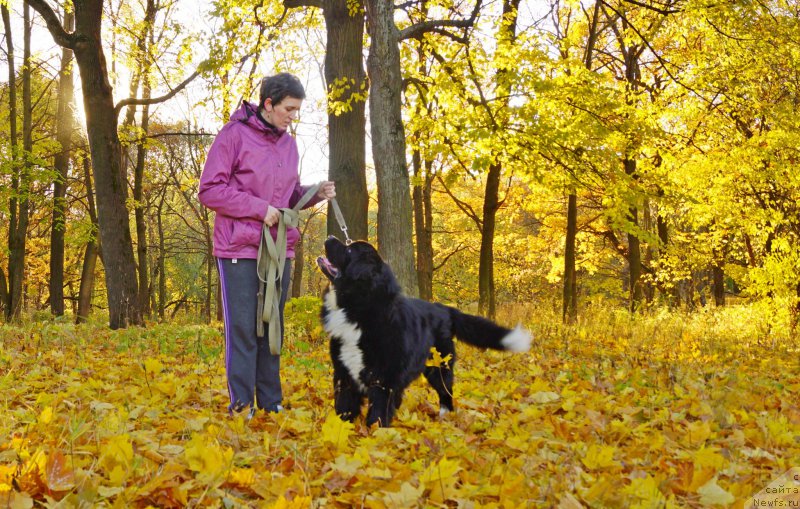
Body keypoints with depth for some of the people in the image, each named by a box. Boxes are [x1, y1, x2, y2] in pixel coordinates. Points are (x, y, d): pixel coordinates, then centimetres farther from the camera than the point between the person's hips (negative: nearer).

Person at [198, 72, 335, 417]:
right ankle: (241, 404, 1)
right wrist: (258, 208, -17)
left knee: (272, 330, 10)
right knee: (242, 329, -5)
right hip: (239, 249, -6)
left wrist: (314, 194, 0)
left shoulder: (288, 143, 12)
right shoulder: (235, 135, -9)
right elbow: (209, 190, -12)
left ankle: (271, 403, 18)